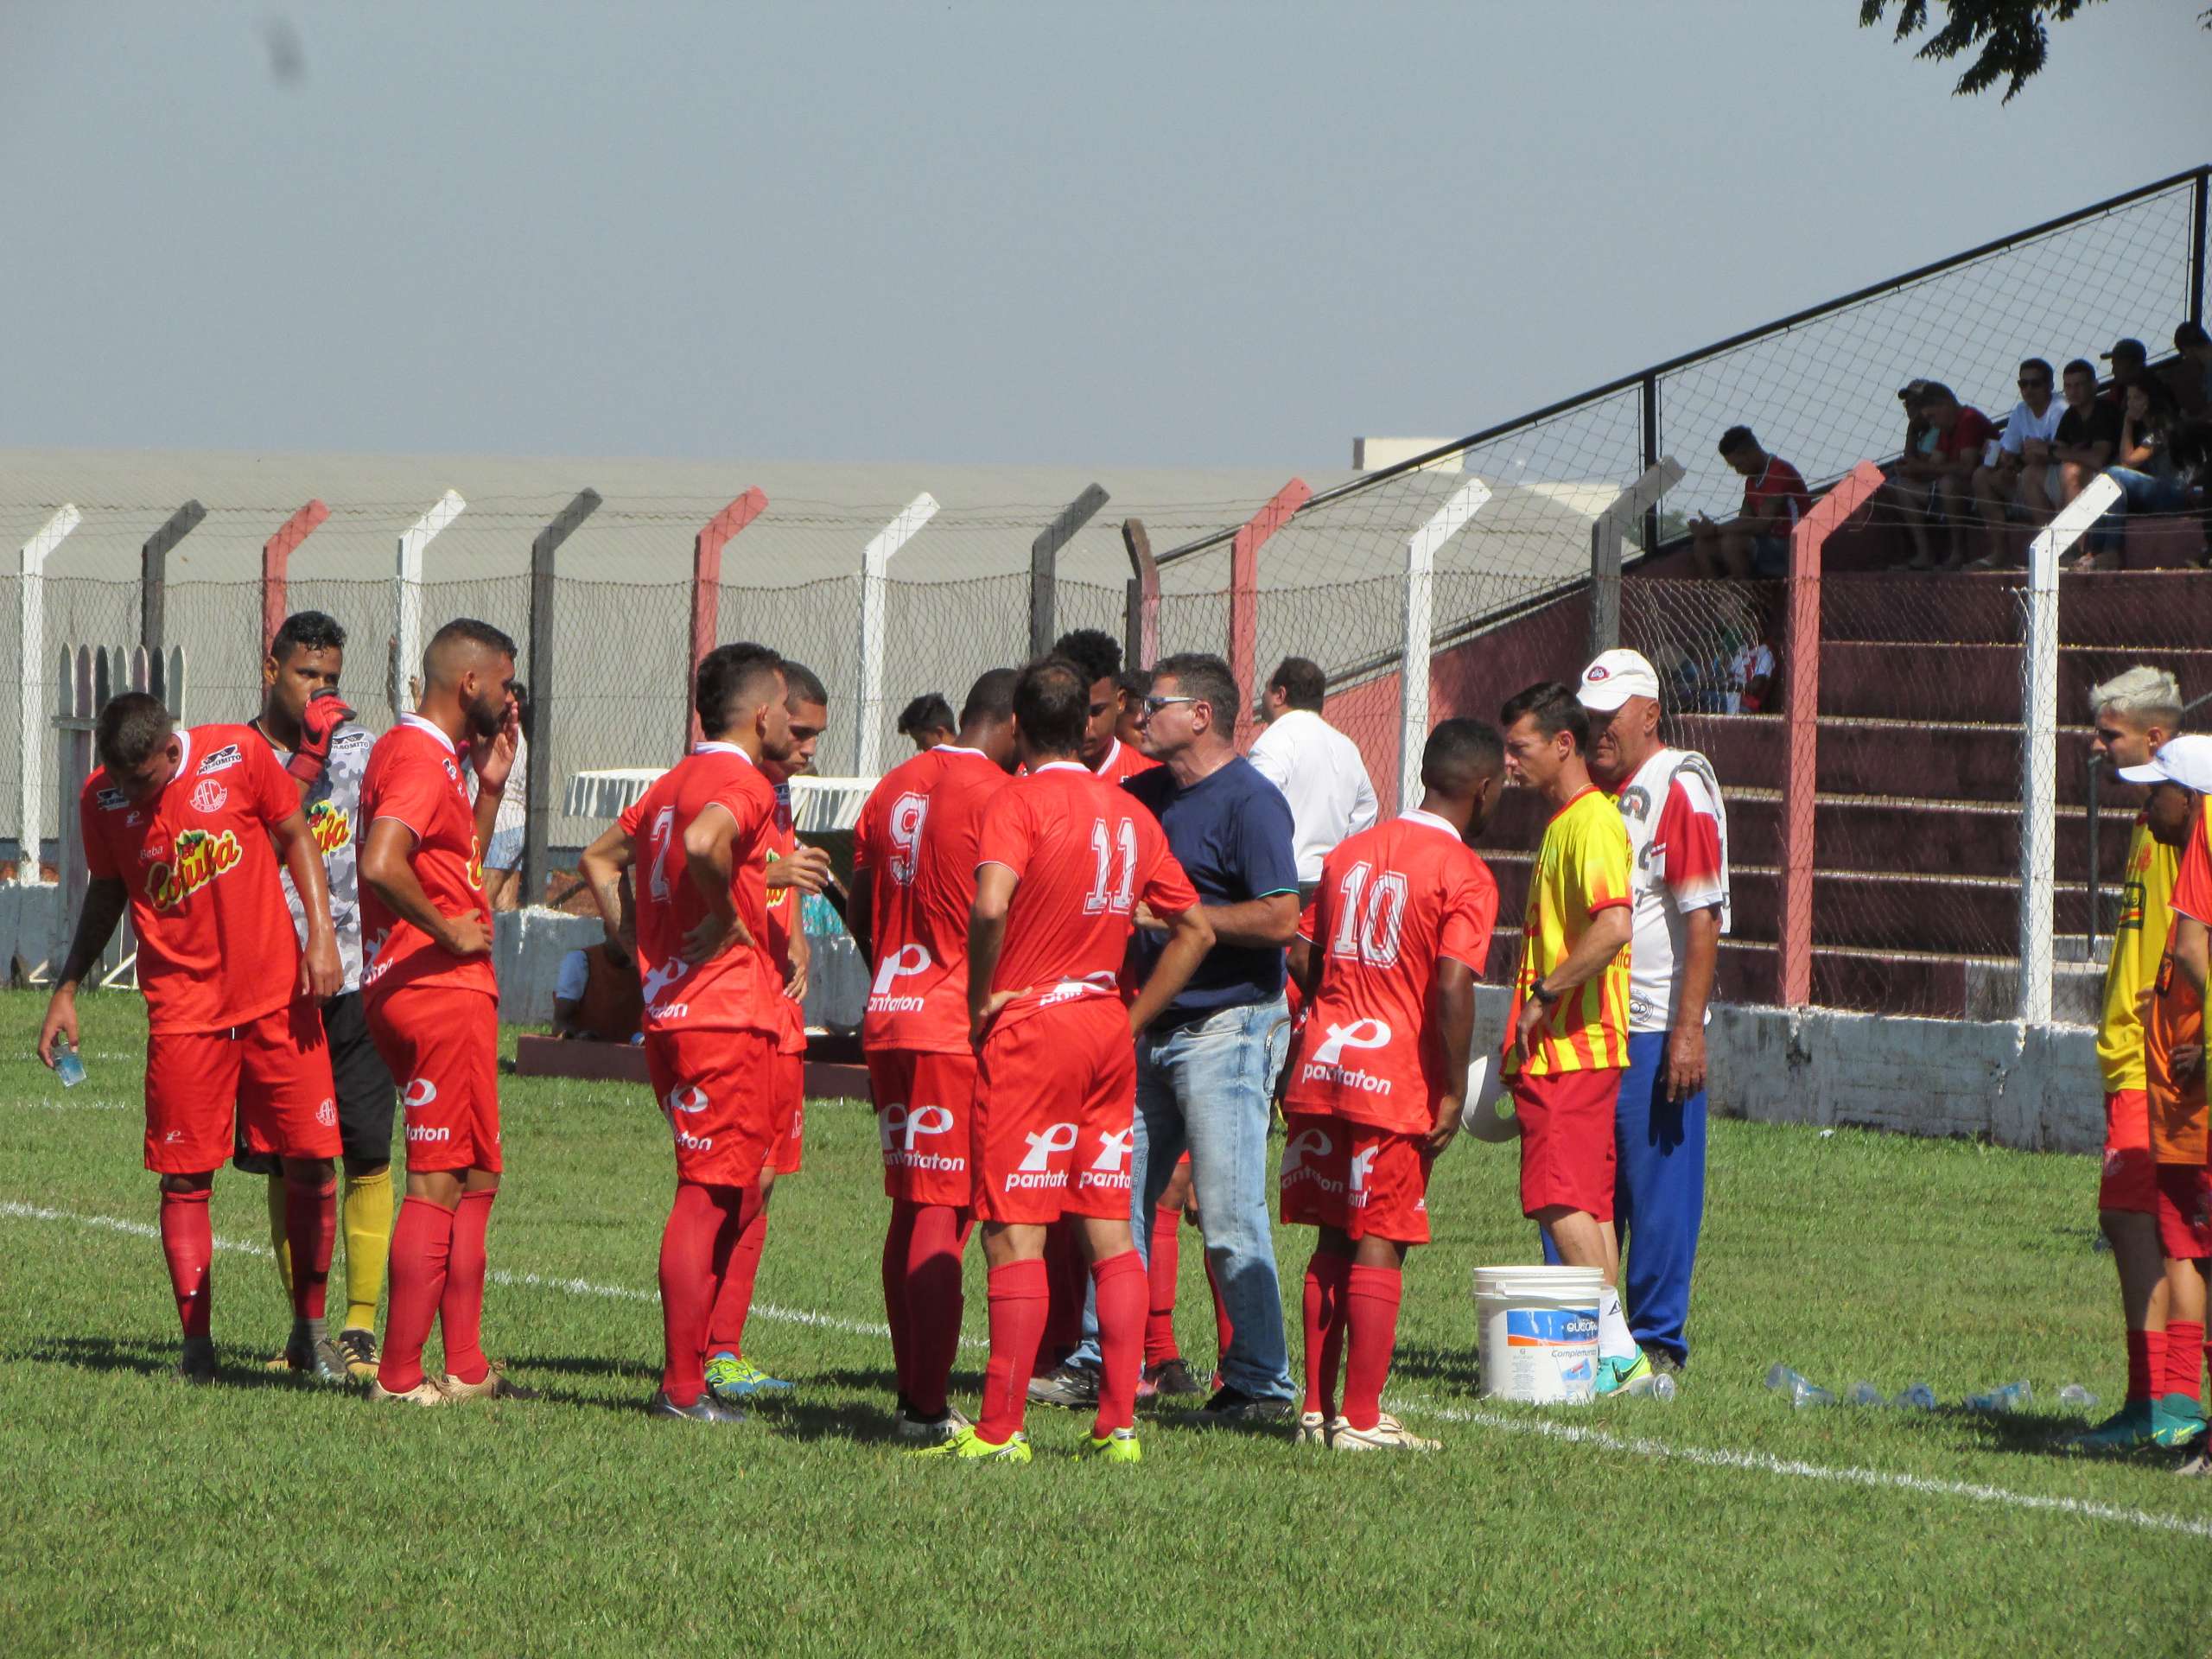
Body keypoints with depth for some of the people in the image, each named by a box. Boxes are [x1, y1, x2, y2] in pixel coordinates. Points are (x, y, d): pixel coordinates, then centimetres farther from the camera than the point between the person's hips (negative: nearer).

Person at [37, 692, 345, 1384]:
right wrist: (66, 990, 12)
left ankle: (312, 1332, 12)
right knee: (185, 1177, -3)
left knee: (310, 1160, 0)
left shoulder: (239, 755, -9)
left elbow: (295, 837, 5)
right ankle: (197, 1346, 3)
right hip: (182, 1007, 1)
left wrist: (321, 933, -4)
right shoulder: (102, 800, -3)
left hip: (275, 992, 0)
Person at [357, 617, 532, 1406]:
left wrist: (490, 784, 17)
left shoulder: (422, 753, 18)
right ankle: (399, 1375, -8)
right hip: (439, 993, -11)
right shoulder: (420, 759, -15)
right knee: (440, 1184, -8)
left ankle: (465, 1366, 20)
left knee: (476, 1177, 16)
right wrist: (450, 930, -20)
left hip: (450, 992, 11)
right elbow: (380, 865, -31)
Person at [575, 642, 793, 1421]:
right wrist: (723, 921, -17)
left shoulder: (673, 783, 17)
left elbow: (599, 858, 26)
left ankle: (684, 1375, 14)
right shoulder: (744, 785, -11)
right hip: (727, 1013, -9)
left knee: (733, 1201, 16)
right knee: (711, 1197, -6)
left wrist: (634, 943, 18)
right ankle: (684, 1389, -6)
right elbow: (703, 843, -32)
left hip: (667, 1010, 9)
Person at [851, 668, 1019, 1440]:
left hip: (887, 1020, 8)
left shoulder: (894, 787, 13)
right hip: (958, 1027, -8)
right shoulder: (994, 792, -10)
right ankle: (927, 1406, -10)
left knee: (910, 1205, 14)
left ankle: (912, 1396, 17)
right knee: (943, 1209, -7)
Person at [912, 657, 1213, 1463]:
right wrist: (1130, 1020, 16)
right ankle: (1119, 1424, 7)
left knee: (1014, 1235, -5)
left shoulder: (1019, 801, -9)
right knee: (1109, 1230, 8)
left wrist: (980, 1000, -13)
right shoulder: (1131, 815, 11)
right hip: (1105, 1028, 6)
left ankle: (999, 1430, -6)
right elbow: (1195, 930, 16)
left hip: (1028, 1031, -6)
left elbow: (990, 906, -26)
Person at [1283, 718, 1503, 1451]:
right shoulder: (1464, 874, -8)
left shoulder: (1350, 852, 13)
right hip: (1396, 1083, -6)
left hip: (1321, 1067, 6)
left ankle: (1317, 1410, 15)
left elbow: (1301, 958, 14)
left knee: (1333, 1241, 13)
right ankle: (1360, 1418, -2)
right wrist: (1452, 1093, -13)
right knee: (1379, 1246, -2)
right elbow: (1453, 985, -18)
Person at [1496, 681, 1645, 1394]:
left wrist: (1544, 997, -21)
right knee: (1586, 1203, 10)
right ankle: (1617, 1356, 10)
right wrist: (1523, 1040, 23)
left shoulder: (1591, 823, -13)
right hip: (1561, 1048, 10)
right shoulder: (1564, 821, 19)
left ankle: (1616, 1350, -16)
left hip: (1572, 1044, -10)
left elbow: (1613, 926, -28)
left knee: (1560, 1199, -13)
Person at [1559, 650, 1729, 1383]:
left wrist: (1688, 1031, -20)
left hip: (1654, 1030, -7)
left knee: (1659, 1192, -3)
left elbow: (1702, 918, -14)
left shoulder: (1681, 792, -9)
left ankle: (1657, 1343, 4)